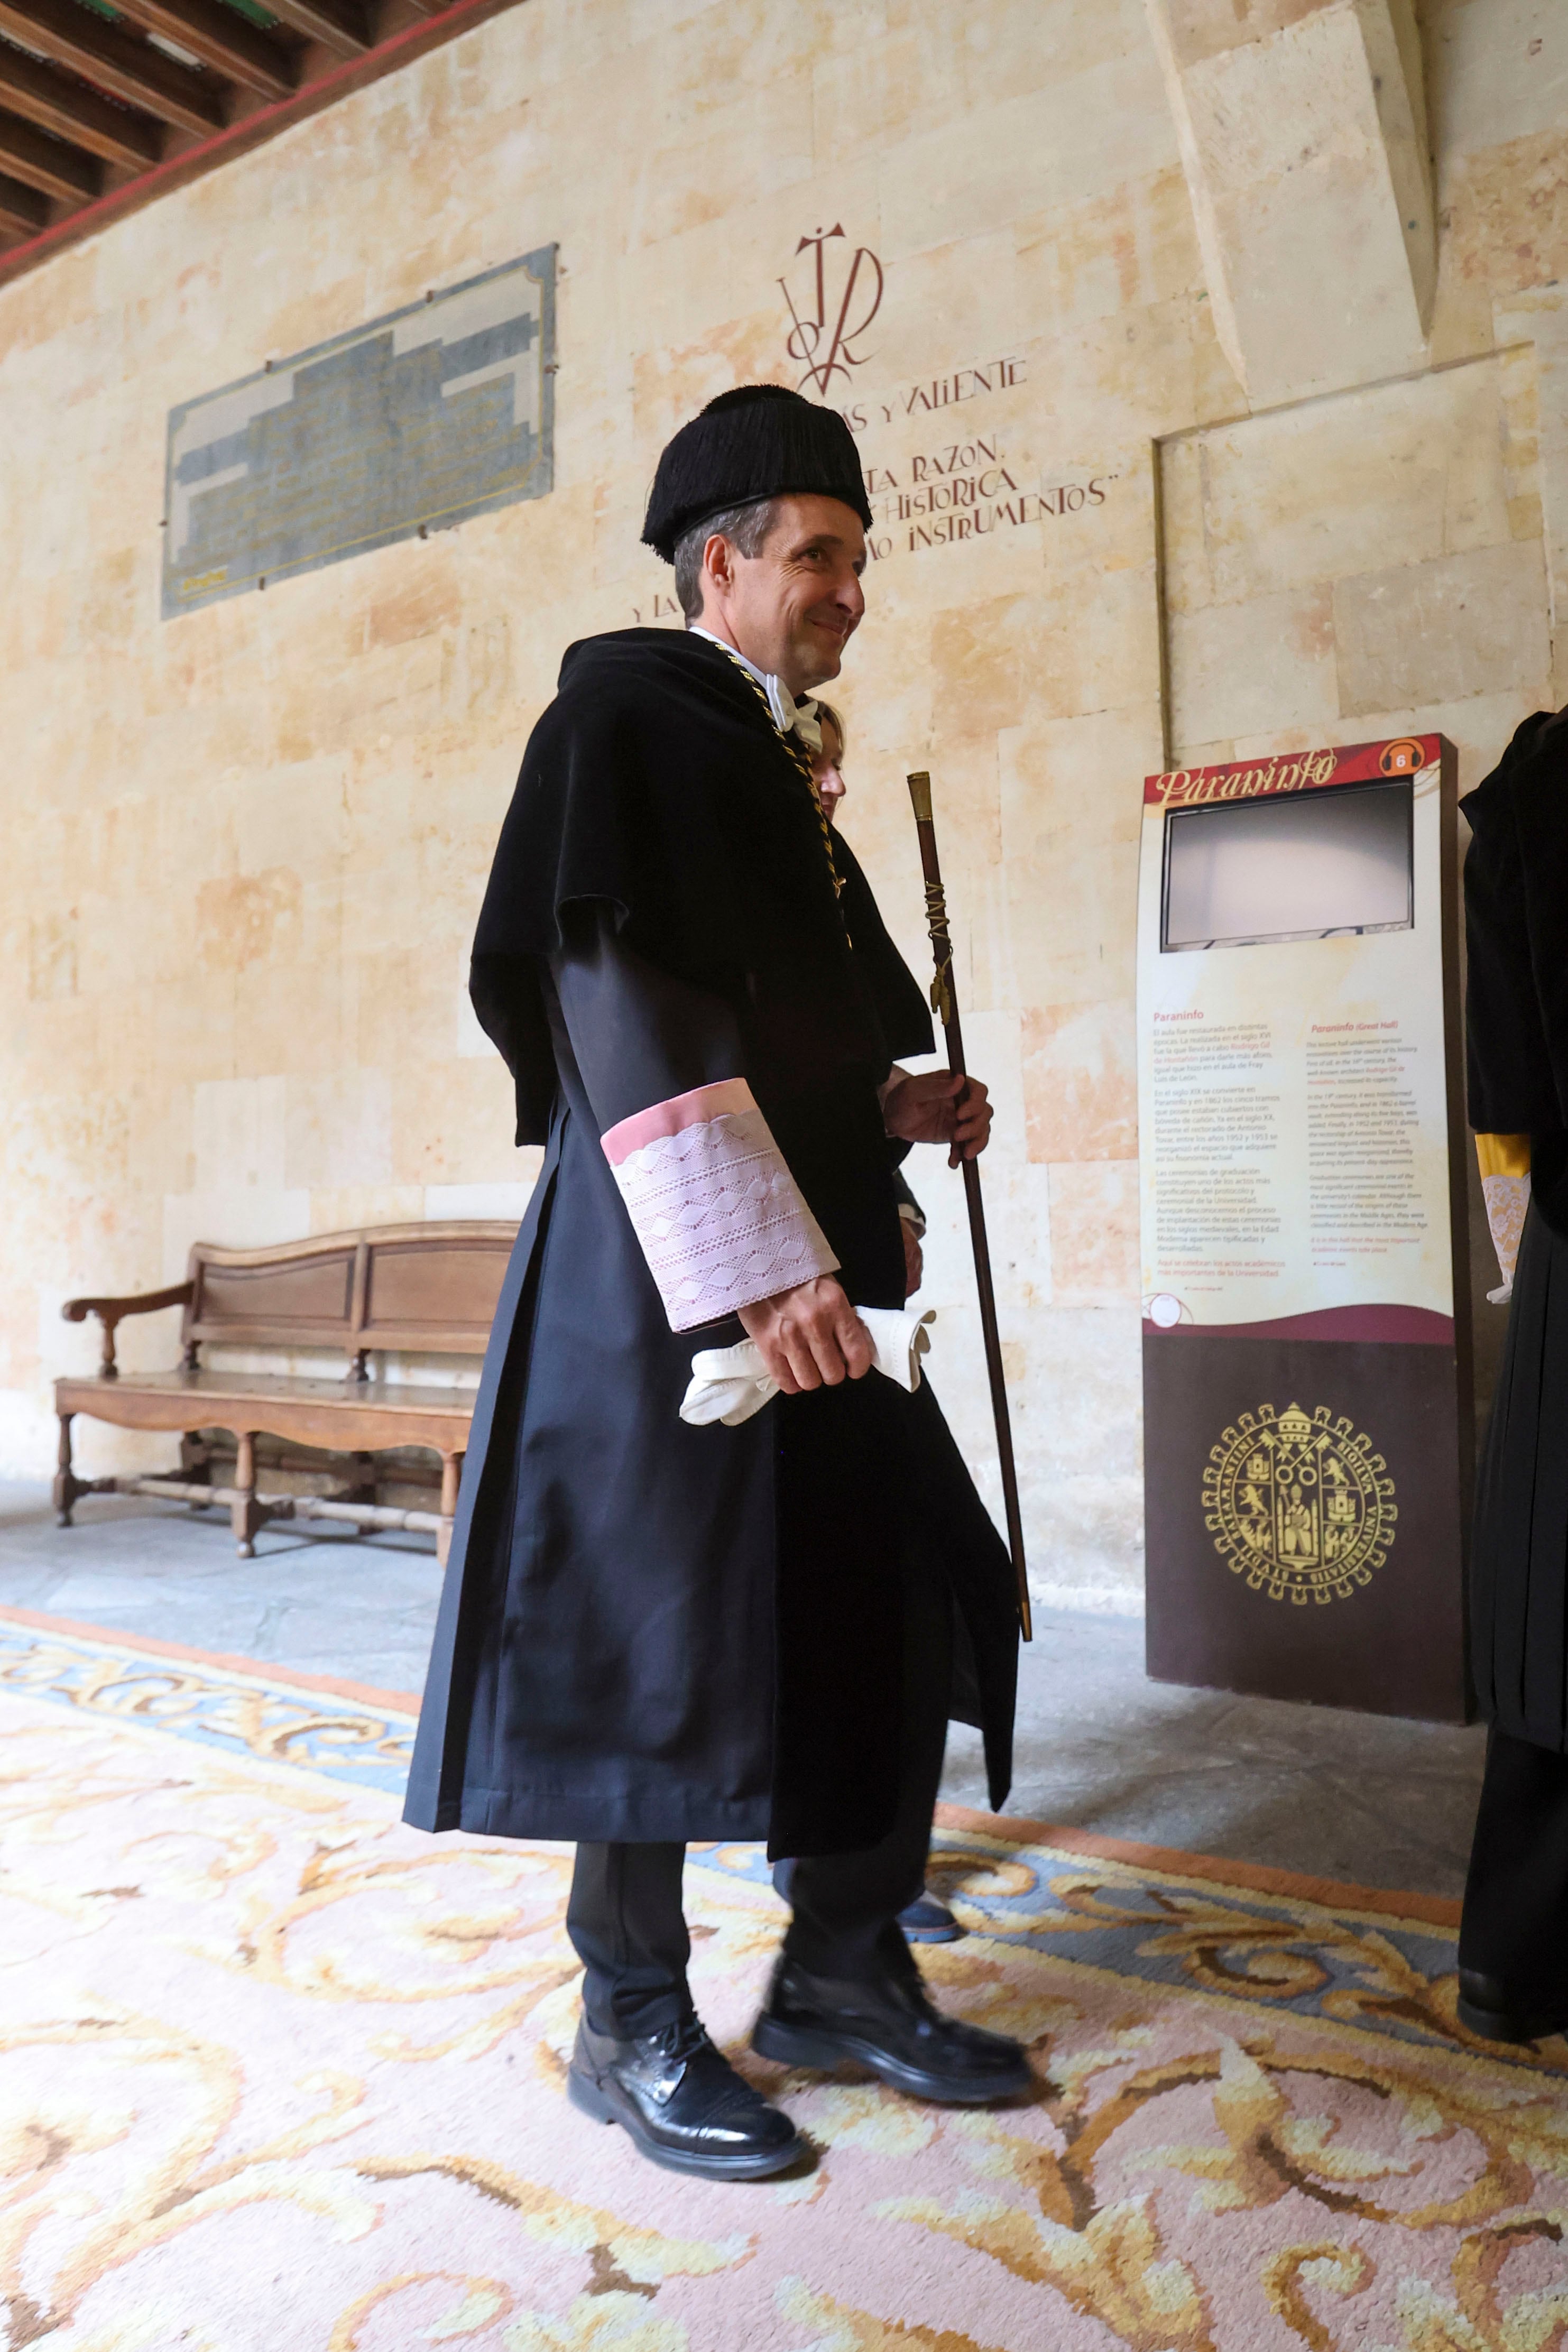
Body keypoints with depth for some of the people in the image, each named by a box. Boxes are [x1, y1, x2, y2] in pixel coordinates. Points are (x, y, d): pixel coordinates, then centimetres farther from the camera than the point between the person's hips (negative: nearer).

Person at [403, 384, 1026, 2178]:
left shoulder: (768, 762, 21)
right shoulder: (622, 721, -5)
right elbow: (621, 1007, -18)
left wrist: (903, 1104, 9)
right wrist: (751, 1262, -24)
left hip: (807, 1259, 9)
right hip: (671, 1275, -9)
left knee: (900, 1599, 10)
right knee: (664, 1624, -1)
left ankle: (842, 1968, 26)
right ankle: (633, 2023, 18)